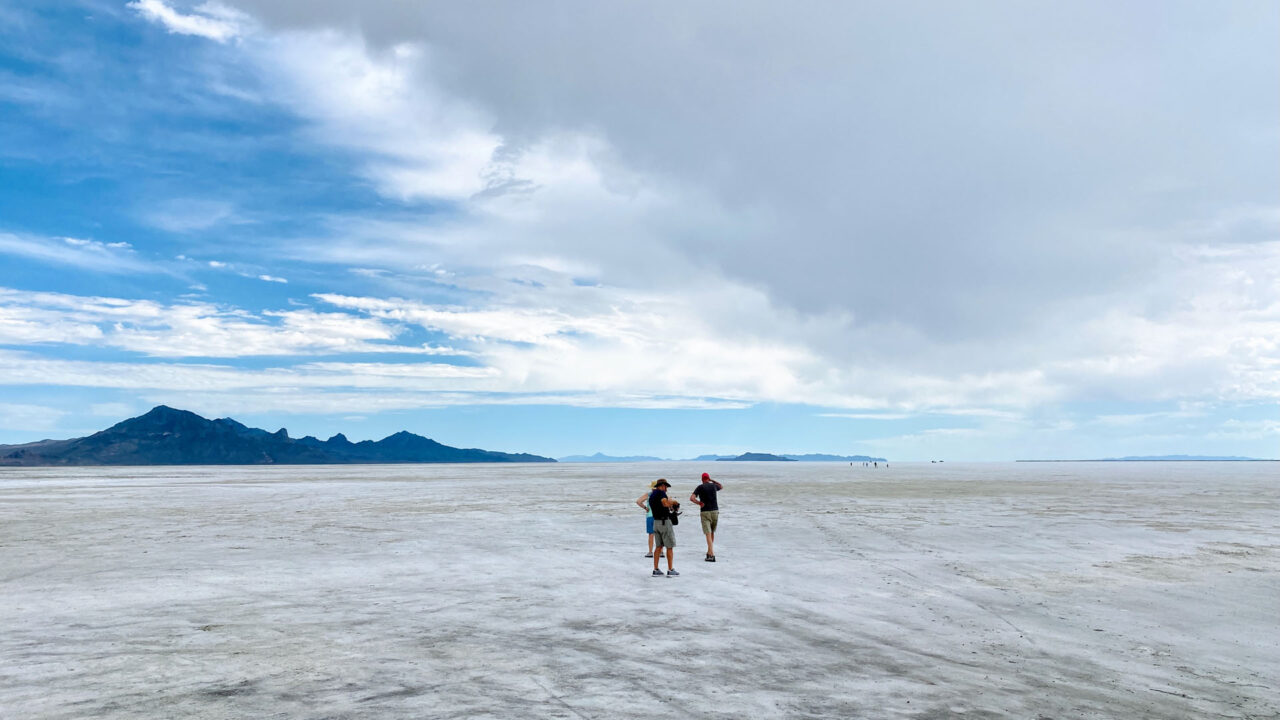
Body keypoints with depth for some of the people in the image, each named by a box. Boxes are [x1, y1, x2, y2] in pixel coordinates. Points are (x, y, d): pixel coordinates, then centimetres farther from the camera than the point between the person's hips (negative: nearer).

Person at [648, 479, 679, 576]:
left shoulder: (651, 495, 16)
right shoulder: (660, 492, -12)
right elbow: (665, 503, -28)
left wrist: (669, 504, 18)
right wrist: (673, 502, -9)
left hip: (656, 522, 8)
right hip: (665, 522, -8)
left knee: (658, 547, 10)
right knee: (670, 547, 0)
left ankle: (656, 570, 8)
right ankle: (670, 570, 1)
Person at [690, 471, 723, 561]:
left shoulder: (700, 487, -2)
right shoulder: (713, 486, 7)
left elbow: (692, 498, -14)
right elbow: (721, 487, 31)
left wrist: (699, 503, -1)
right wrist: (712, 480, 26)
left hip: (705, 512, -3)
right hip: (715, 511, 3)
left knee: (708, 534, -9)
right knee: (712, 532, 20)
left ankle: (712, 555, -19)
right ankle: (709, 552, 27)